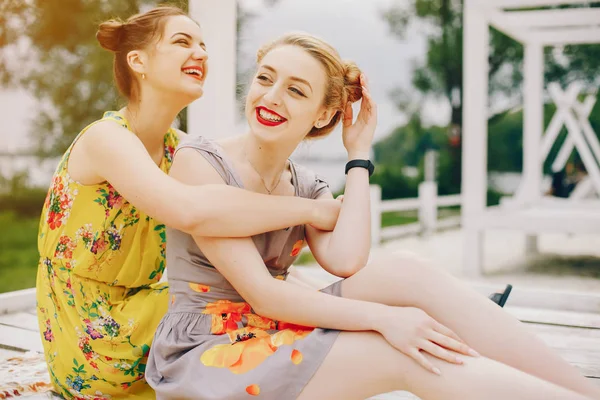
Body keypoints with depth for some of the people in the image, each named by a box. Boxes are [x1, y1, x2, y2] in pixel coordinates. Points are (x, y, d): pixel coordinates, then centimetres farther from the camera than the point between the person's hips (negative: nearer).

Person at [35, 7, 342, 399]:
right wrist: (310, 209, -33)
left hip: (134, 315, 7)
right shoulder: (106, 138, -23)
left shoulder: (177, 147, 3)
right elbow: (191, 210, -42)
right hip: (92, 347, -7)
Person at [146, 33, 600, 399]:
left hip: (274, 335, 5)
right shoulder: (199, 160, -10)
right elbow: (260, 292, -19)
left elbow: (347, 264, -14)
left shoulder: (309, 189, 8)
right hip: (203, 354, -5)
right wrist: (382, 317, -27)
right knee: (409, 356, -24)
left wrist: (359, 157, -6)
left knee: (405, 272, -19)